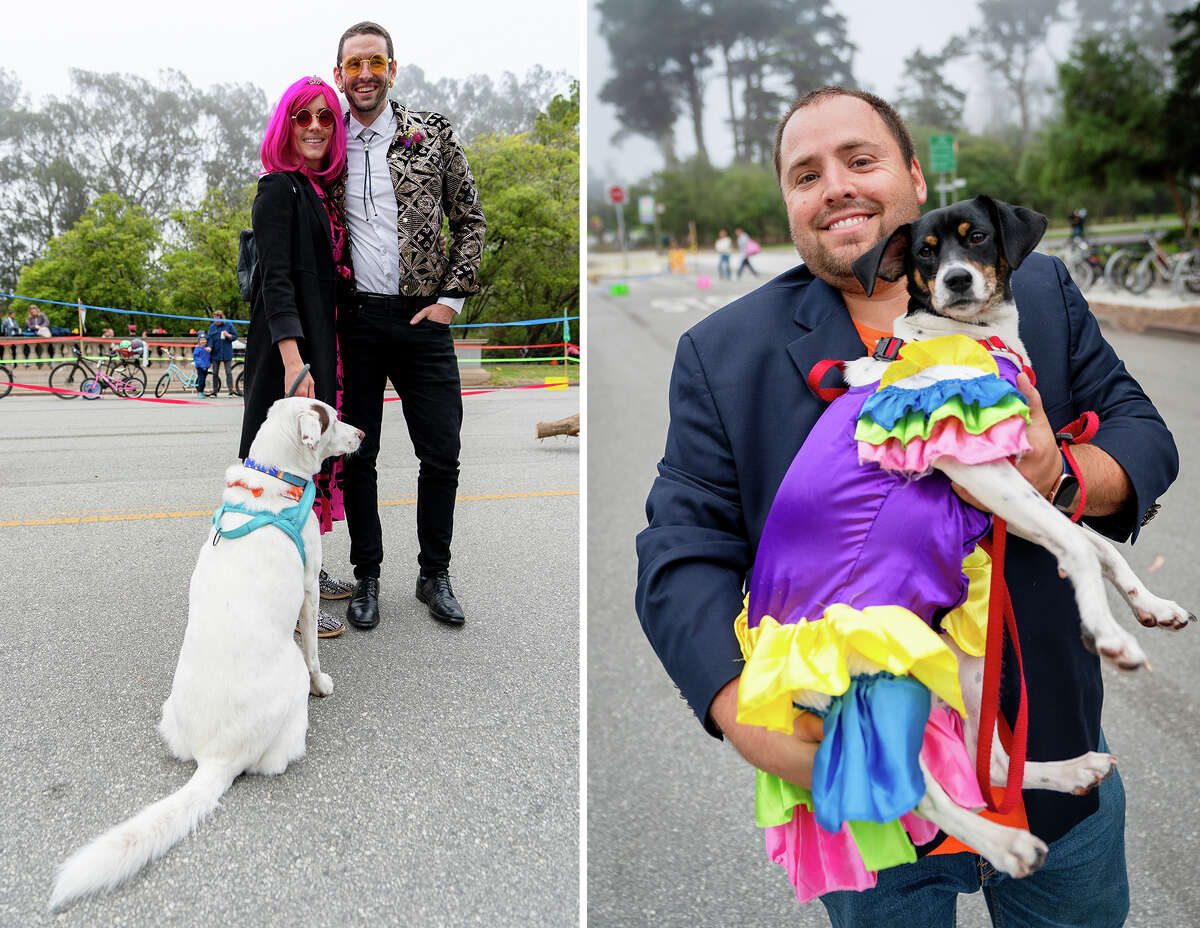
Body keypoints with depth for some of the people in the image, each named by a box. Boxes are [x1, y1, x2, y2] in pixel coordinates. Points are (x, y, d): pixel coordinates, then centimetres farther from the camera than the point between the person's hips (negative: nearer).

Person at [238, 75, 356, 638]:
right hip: (290, 346, -9)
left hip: (322, 345, 9)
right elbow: (276, 279, -19)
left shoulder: (322, 191, 16)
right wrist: (293, 360, -28)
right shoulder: (279, 189, -9)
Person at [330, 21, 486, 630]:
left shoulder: (433, 133, 5)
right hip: (354, 321, 1)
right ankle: (366, 576, 21)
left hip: (422, 318, 0)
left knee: (441, 454, 2)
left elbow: (469, 220, 7)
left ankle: (434, 575, 19)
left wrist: (451, 298, -2)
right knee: (358, 454, 6)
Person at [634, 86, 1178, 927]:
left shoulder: (1037, 291, 2)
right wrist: (746, 718, -24)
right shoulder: (722, 353, -5)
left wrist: (1066, 475, -21)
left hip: (1051, 742, 2)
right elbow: (682, 553, -9)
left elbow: (1142, 434, 4)